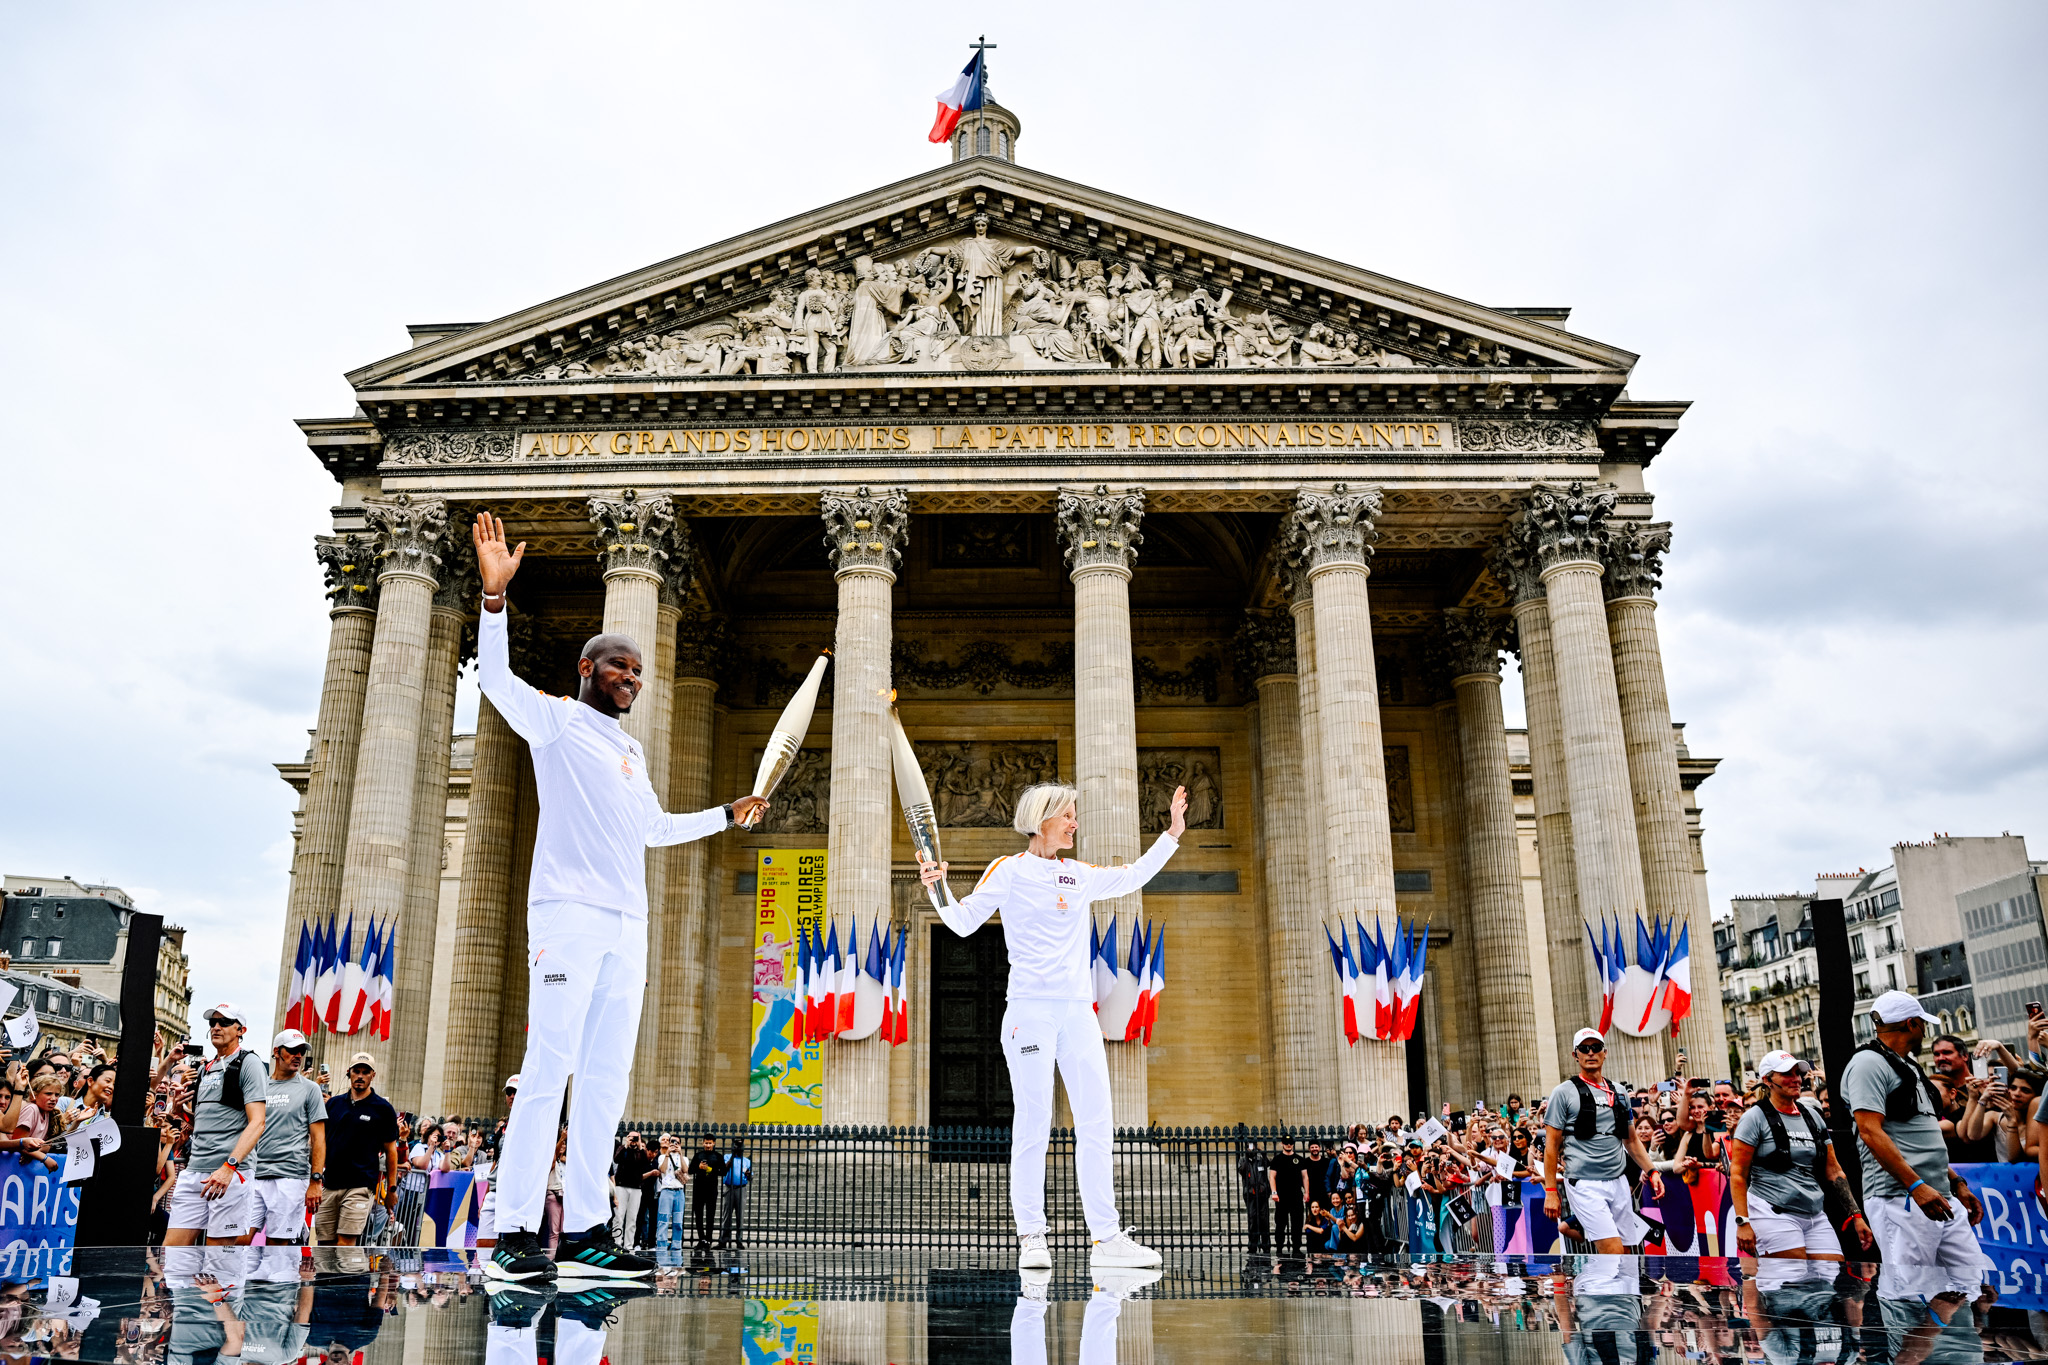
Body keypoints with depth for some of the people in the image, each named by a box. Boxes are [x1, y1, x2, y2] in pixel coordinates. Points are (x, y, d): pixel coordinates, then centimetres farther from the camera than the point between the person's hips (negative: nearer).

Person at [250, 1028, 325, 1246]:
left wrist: (315, 1181, -8)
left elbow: (318, 1139, 0)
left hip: (290, 1178, -3)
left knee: (276, 1242, -3)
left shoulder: (309, 1089, 4)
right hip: (255, 1175, 3)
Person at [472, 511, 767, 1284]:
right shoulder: (553, 720, 4)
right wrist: (494, 592, -23)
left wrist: (727, 816, 37)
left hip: (627, 923, 7)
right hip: (568, 910, -7)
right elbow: (493, 676, -12)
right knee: (549, 1069, -11)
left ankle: (587, 1231, 10)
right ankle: (514, 1233, -8)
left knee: (606, 1080, 5)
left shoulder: (632, 751, 25)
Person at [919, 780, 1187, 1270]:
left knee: (1096, 1122, 3)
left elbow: (1132, 877, 26)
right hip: (1030, 1008, -5)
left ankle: (1106, 1236, 8)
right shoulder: (1008, 870, 1)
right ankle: (1031, 1238, 4)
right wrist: (939, 888, -19)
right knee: (1032, 1123, -4)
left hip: (1078, 1009, 5)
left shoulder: (1081, 875, 15)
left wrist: (1172, 833, 23)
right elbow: (964, 921, -2)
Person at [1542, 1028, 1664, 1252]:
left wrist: (1651, 1171, 9)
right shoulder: (1564, 1092, -3)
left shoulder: (1618, 1094, 14)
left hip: (1619, 1183, 6)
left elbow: (1631, 1140, 23)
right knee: (1613, 1251, -18)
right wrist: (1550, 1191, -9)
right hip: (1586, 1185, -6)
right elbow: (1552, 1145, -4)